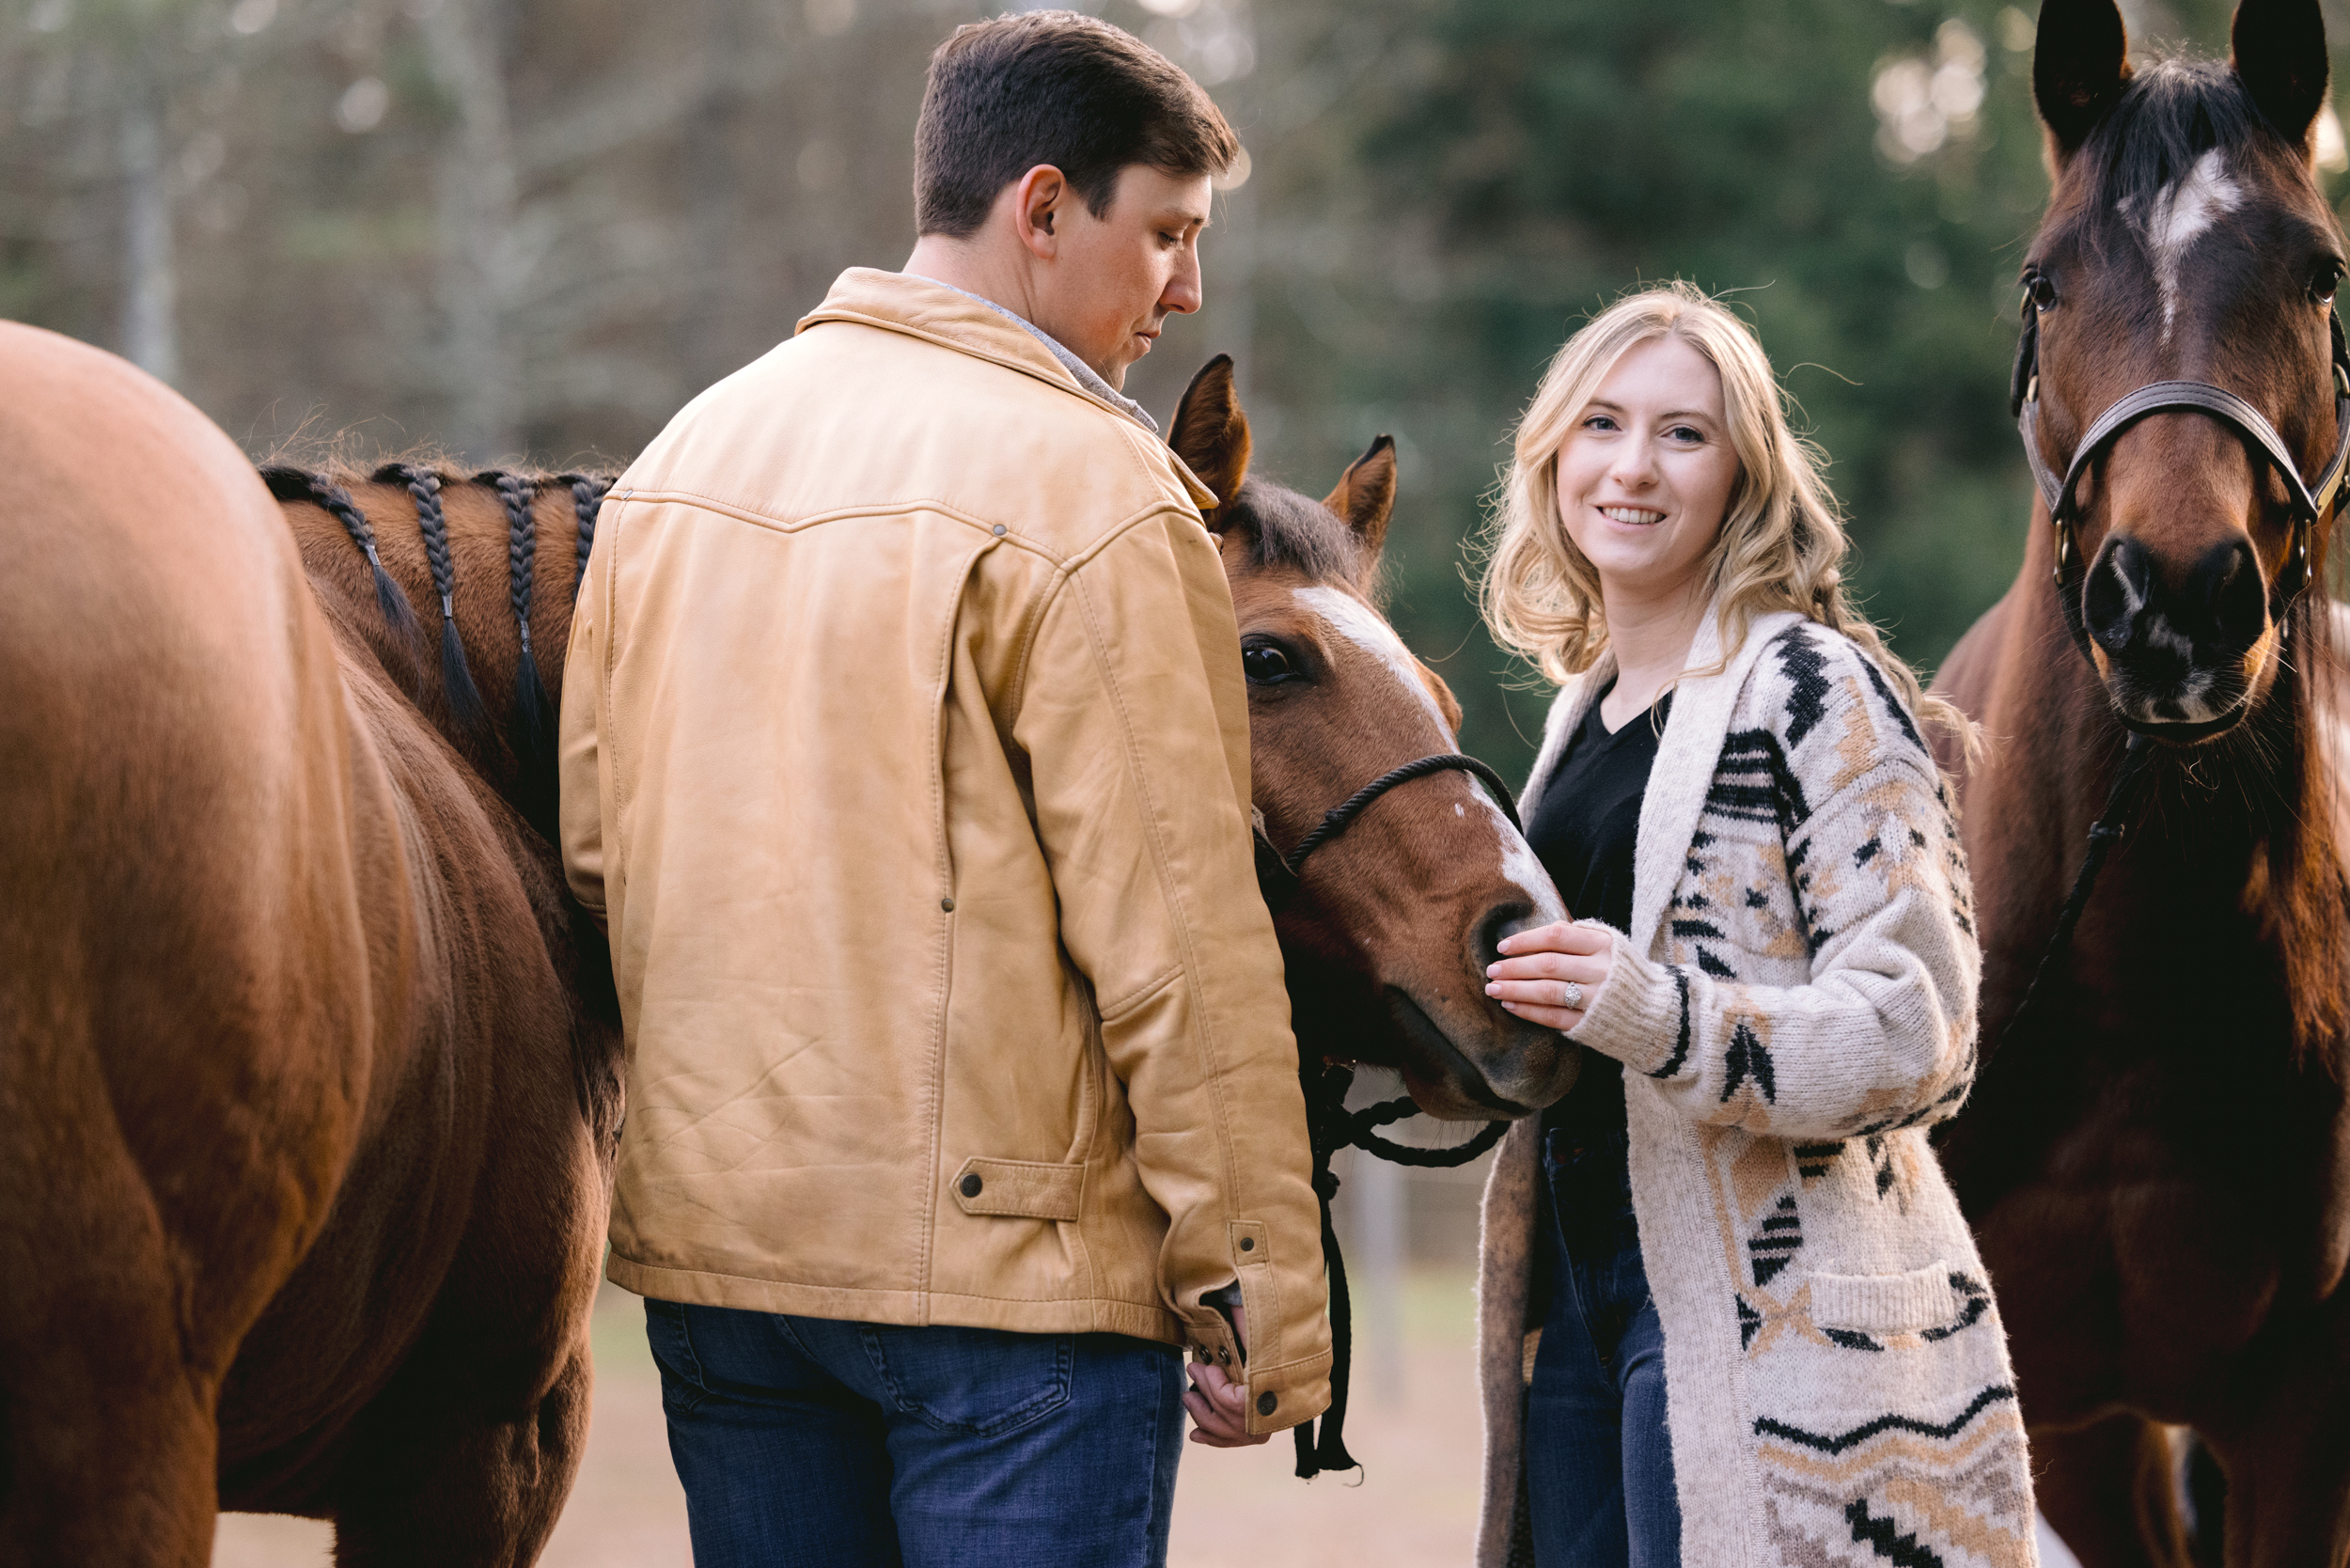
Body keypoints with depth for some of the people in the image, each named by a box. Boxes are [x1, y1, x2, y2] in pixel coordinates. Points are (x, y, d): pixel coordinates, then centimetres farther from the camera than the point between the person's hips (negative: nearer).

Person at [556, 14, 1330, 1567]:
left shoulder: (687, 449, 11)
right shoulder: (1090, 485, -12)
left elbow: (592, 843, 15)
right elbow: (1179, 941, -14)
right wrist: (1259, 1300, -10)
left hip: (707, 1246, 7)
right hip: (1014, 1261, -7)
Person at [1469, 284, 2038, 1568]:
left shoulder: (1818, 693, -9)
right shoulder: (1588, 706, 16)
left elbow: (1915, 1038, -17)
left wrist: (1658, 1018, -30)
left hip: (1762, 1307, -8)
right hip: (1582, 1278, 8)